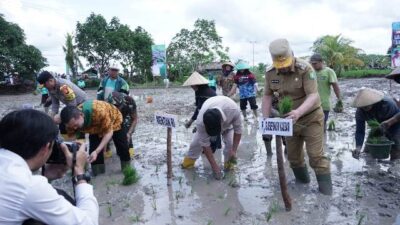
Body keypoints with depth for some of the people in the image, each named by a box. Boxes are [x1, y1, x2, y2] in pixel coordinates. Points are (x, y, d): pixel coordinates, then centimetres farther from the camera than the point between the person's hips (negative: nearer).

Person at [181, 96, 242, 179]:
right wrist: (214, 165, -30)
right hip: (207, 122, 0)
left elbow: (238, 130, -28)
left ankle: (228, 163, 6)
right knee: (196, 141, -6)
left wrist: (234, 150, -32)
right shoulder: (201, 121, -42)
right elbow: (205, 144, -31)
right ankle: (189, 160, 19)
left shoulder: (233, 109, -45)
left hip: (227, 122, 0)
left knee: (230, 142, -18)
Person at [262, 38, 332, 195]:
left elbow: (313, 95, -29)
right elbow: (267, 96, 2)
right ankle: (302, 181, 38)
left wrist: (299, 112, -46)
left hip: (311, 118, -5)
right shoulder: (270, 73, -8)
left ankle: (326, 190, 7)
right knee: (293, 155, 16)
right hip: (289, 119, 5)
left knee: (316, 155, -5)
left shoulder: (305, 68, -23)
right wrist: (266, 119, -4)